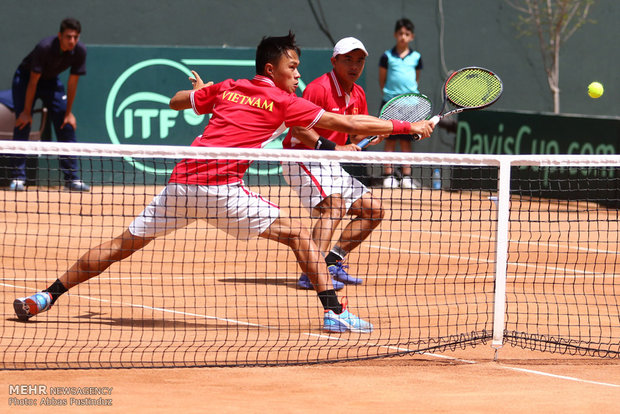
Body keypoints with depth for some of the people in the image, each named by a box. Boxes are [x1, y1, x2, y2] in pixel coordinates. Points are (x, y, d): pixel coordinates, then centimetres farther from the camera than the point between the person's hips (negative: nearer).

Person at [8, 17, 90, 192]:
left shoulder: (80, 51, -21)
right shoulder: (44, 48, -34)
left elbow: (73, 82, -10)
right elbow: (33, 81, -26)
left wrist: (69, 112, -7)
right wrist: (27, 111, -21)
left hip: (51, 80, 4)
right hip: (25, 77, -4)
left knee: (66, 126, -4)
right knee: (23, 124, -14)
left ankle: (72, 179, -1)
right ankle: (18, 178, -10)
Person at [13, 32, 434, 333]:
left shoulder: (225, 89, 19)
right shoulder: (281, 102, 4)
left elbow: (176, 101, 33)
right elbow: (346, 124, 2)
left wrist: (201, 92, 55)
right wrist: (406, 126, 7)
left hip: (181, 180, 6)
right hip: (221, 187, -6)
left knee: (124, 244, 15)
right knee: (297, 234, 1)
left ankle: (45, 297, 16)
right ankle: (334, 311, -10)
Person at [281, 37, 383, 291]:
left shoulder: (358, 94, 10)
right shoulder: (319, 88, -17)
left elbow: (357, 137, 16)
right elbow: (299, 129, -23)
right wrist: (334, 148, -27)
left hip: (330, 166, 9)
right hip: (301, 160, -9)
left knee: (373, 210, 8)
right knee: (335, 204, -30)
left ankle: (332, 261, 11)